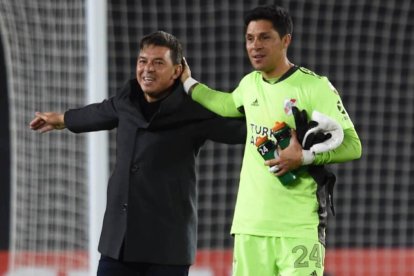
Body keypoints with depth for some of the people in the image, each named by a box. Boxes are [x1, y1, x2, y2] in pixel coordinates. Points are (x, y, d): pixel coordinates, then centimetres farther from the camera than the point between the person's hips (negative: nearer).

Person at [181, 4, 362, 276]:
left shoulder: (314, 86, -7)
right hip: (250, 223, 6)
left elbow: (352, 146, -9)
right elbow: (229, 105, 38)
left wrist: (304, 157, -19)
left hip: (299, 226, -6)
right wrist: (188, 83, 37)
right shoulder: (249, 84, 13)